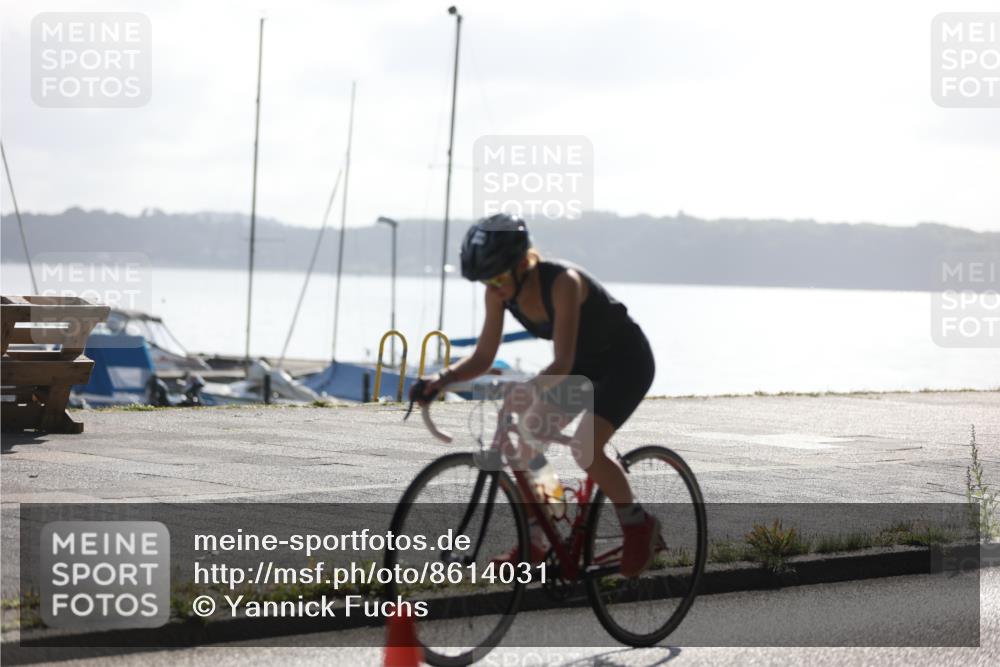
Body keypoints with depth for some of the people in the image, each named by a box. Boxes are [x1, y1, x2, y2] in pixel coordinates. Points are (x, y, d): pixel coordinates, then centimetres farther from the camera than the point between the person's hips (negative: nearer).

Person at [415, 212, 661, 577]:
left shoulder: (562, 282, -35)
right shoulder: (499, 292, -15)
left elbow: (562, 364, -40)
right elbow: (482, 358, -11)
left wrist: (525, 389, -56)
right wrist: (443, 378, -29)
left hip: (626, 362, -7)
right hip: (582, 363, 7)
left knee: (585, 448, -24)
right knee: (529, 441, -8)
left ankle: (639, 525, -3)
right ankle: (532, 543, 3)